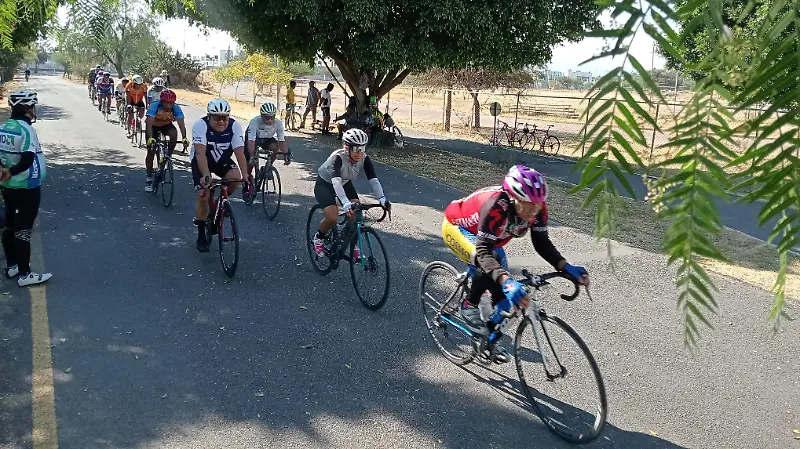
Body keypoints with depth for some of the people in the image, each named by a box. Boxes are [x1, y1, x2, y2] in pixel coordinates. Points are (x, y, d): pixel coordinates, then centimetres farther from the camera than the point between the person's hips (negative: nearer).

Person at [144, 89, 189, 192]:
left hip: (166, 125, 2)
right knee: (151, 152, -5)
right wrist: (150, 138, -56)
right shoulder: (154, 106, -33)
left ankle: (168, 156, -11)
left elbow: (181, 124, -33)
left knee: (174, 133, -33)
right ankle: (149, 178, 9)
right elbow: (149, 123, -42)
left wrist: (184, 138, -50)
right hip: (153, 126, -2)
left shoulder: (176, 108, -26)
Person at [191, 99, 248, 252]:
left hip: (223, 160, 2)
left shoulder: (234, 126, -23)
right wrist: (206, 176, -52)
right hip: (201, 161, -2)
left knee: (235, 177, -28)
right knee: (203, 194, -15)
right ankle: (201, 234, 3)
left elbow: (240, 152, -29)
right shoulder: (201, 125, -29)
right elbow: (200, 153, -38)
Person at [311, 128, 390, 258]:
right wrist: (346, 203, -62)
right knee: (332, 217, -22)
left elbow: (373, 179, -29)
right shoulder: (338, 157, -36)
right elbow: (336, 182, -49)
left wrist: (382, 199, -45)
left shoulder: (364, 159, -23)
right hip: (325, 184, -5)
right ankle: (319, 237, 10)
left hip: (345, 183, 5)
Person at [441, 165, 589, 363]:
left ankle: (492, 338, 22)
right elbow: (483, 250, -48)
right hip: (456, 227, -6)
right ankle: (469, 306, -10)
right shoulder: (496, 206, -44)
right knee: (488, 264, -36)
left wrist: (565, 267, -32)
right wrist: (506, 281, -62)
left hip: (488, 237, 7)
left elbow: (542, 243, -16)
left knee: (504, 294, 0)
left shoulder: (537, 207, -25)